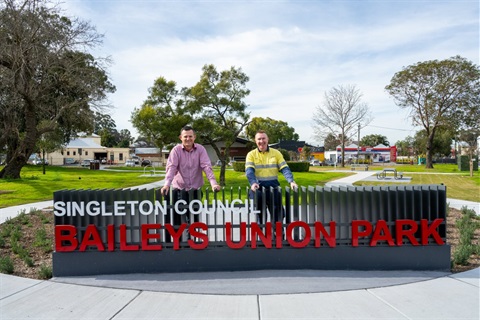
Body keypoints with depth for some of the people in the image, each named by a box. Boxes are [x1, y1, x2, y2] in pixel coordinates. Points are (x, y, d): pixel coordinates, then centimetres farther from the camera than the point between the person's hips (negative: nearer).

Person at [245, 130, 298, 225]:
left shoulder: (276, 153, 8)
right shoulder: (251, 154, 4)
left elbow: (285, 168, -1)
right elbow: (249, 171, -11)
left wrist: (291, 181, -20)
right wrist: (253, 183, -31)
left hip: (273, 186, 1)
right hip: (258, 187, -1)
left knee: (277, 210, -3)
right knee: (259, 210, -11)